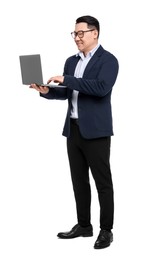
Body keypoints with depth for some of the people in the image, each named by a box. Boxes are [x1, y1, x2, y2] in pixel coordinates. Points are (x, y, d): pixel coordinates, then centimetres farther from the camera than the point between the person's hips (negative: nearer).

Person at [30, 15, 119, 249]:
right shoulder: (71, 61, 14)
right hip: (73, 129, 7)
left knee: (102, 181, 0)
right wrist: (46, 91, -6)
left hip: (96, 130, -7)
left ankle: (106, 230, 9)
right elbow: (66, 93, 14)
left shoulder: (108, 60, -8)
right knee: (79, 180, 13)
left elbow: (101, 87, -24)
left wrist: (67, 79, -24)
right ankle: (84, 225, 24)